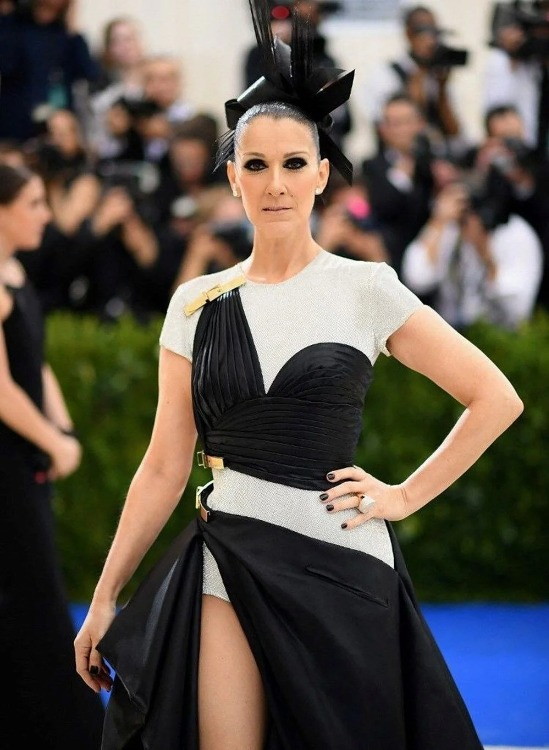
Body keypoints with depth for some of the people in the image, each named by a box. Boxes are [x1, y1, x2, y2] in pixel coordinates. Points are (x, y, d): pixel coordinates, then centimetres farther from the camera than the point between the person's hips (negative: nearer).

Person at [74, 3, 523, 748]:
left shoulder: (365, 290, 0)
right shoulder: (197, 305, 7)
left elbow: (496, 398, 1)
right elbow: (164, 468, 8)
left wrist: (405, 495, -3)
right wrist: (105, 598, 6)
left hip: (338, 561, -1)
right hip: (228, 562, 1)